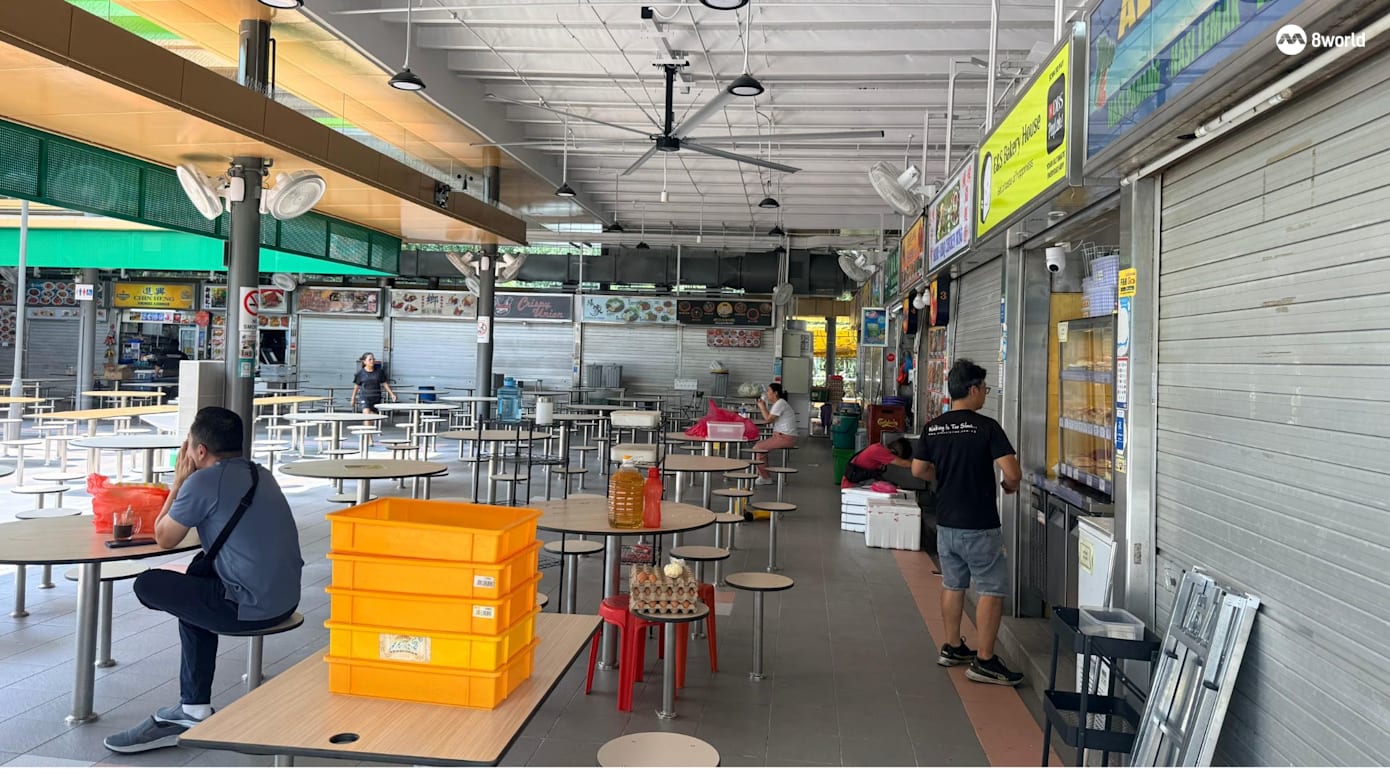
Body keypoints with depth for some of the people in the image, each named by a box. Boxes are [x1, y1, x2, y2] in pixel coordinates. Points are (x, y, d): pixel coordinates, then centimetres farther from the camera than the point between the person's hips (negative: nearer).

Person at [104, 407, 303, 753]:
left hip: (251, 609, -9)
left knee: (148, 586, 6)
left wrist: (179, 480, 9)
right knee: (196, 582, 28)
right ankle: (192, 708, 28)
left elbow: (164, 538, 2)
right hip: (287, 600, 9)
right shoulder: (261, 474, 13)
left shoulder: (203, 482, -11)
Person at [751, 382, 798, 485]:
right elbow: (769, 419, 16)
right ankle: (762, 475, 15)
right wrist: (762, 407, 9)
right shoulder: (778, 403, 18)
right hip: (780, 435, 11)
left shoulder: (780, 403, -14)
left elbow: (768, 419, -17)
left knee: (758, 448, -11)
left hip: (785, 438, -11)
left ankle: (765, 477, -3)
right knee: (758, 445, 15)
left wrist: (762, 407, -5)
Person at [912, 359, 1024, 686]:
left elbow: (918, 469, 11)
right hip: (979, 527, -6)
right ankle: (984, 662, 3)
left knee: (953, 585, 18)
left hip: (946, 522, 7)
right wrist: (1010, 485, 2)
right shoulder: (986, 427, -15)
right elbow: (1012, 473, -20)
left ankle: (953, 648, 27)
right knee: (992, 590, 2)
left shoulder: (932, 428, 3)